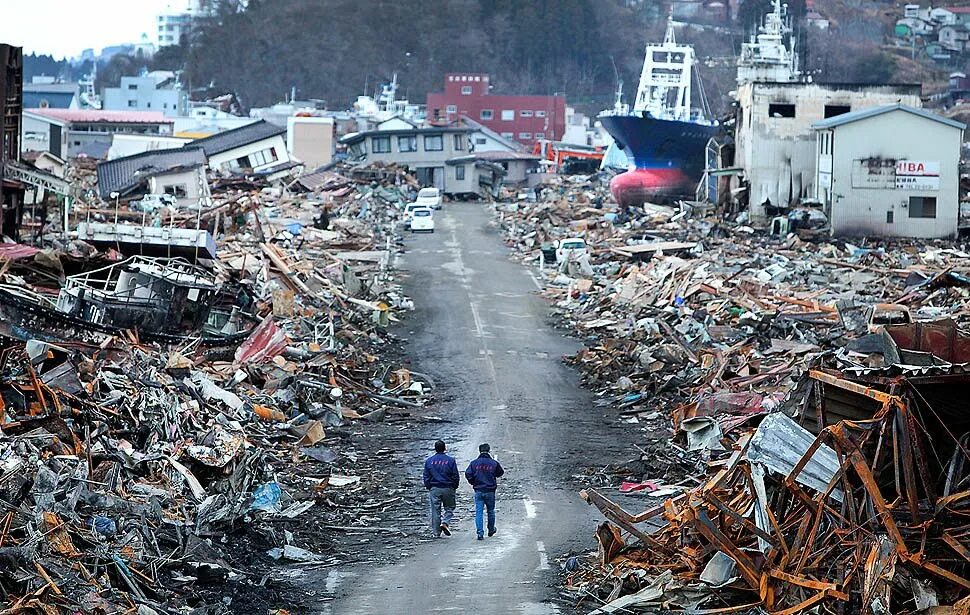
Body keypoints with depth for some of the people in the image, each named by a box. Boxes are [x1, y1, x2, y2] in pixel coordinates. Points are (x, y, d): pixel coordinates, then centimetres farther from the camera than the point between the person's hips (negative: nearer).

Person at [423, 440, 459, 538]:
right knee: (449, 508, 12)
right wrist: (454, 487, 11)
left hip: (434, 489, 1)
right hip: (448, 489, -1)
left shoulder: (429, 461, 1)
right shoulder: (450, 460, -4)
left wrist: (428, 488, 14)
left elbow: (426, 477, 3)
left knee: (435, 511, 6)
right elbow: (455, 476, -3)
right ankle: (445, 522, -13)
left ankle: (436, 532, 6)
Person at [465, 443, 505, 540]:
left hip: (478, 491, 0)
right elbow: (500, 472, 9)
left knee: (478, 512, 0)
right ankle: (491, 530, 33)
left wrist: (473, 483, 7)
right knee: (491, 511, 18)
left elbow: (468, 474, -9)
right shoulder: (494, 463, -4)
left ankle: (480, 533, -10)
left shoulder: (474, 463, -4)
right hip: (490, 491, 0)